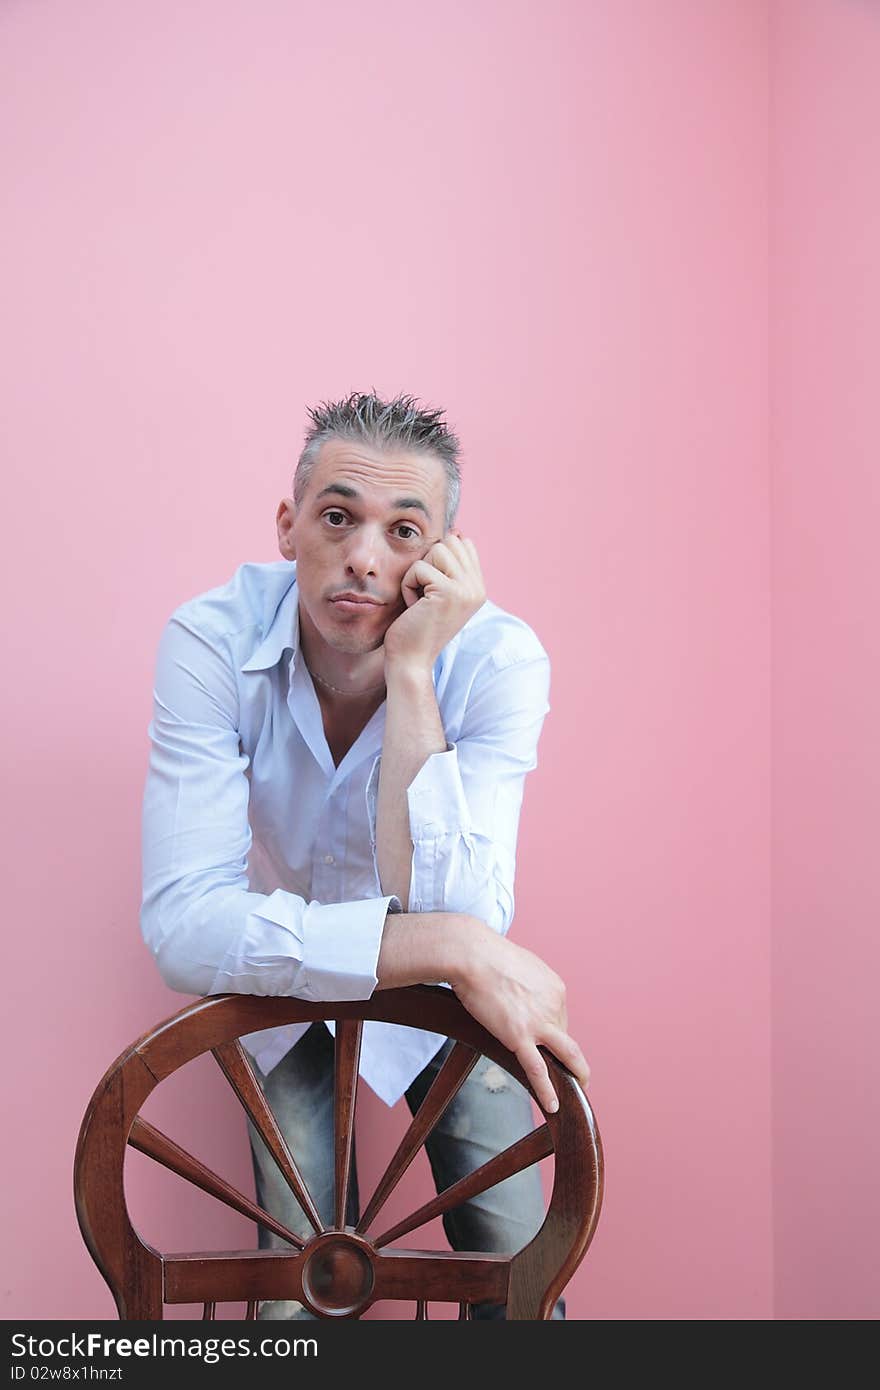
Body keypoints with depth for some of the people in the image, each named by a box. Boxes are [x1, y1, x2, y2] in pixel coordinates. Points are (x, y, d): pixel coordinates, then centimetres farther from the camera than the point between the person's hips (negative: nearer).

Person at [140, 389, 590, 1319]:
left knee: (516, 1261, -1)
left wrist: (411, 672, -41)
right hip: (281, 973, 0)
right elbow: (184, 926, -35)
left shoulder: (499, 659, -27)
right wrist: (446, 945, -44)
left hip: (449, 990, 0)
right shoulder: (212, 640, -27)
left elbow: (453, 913, -37)